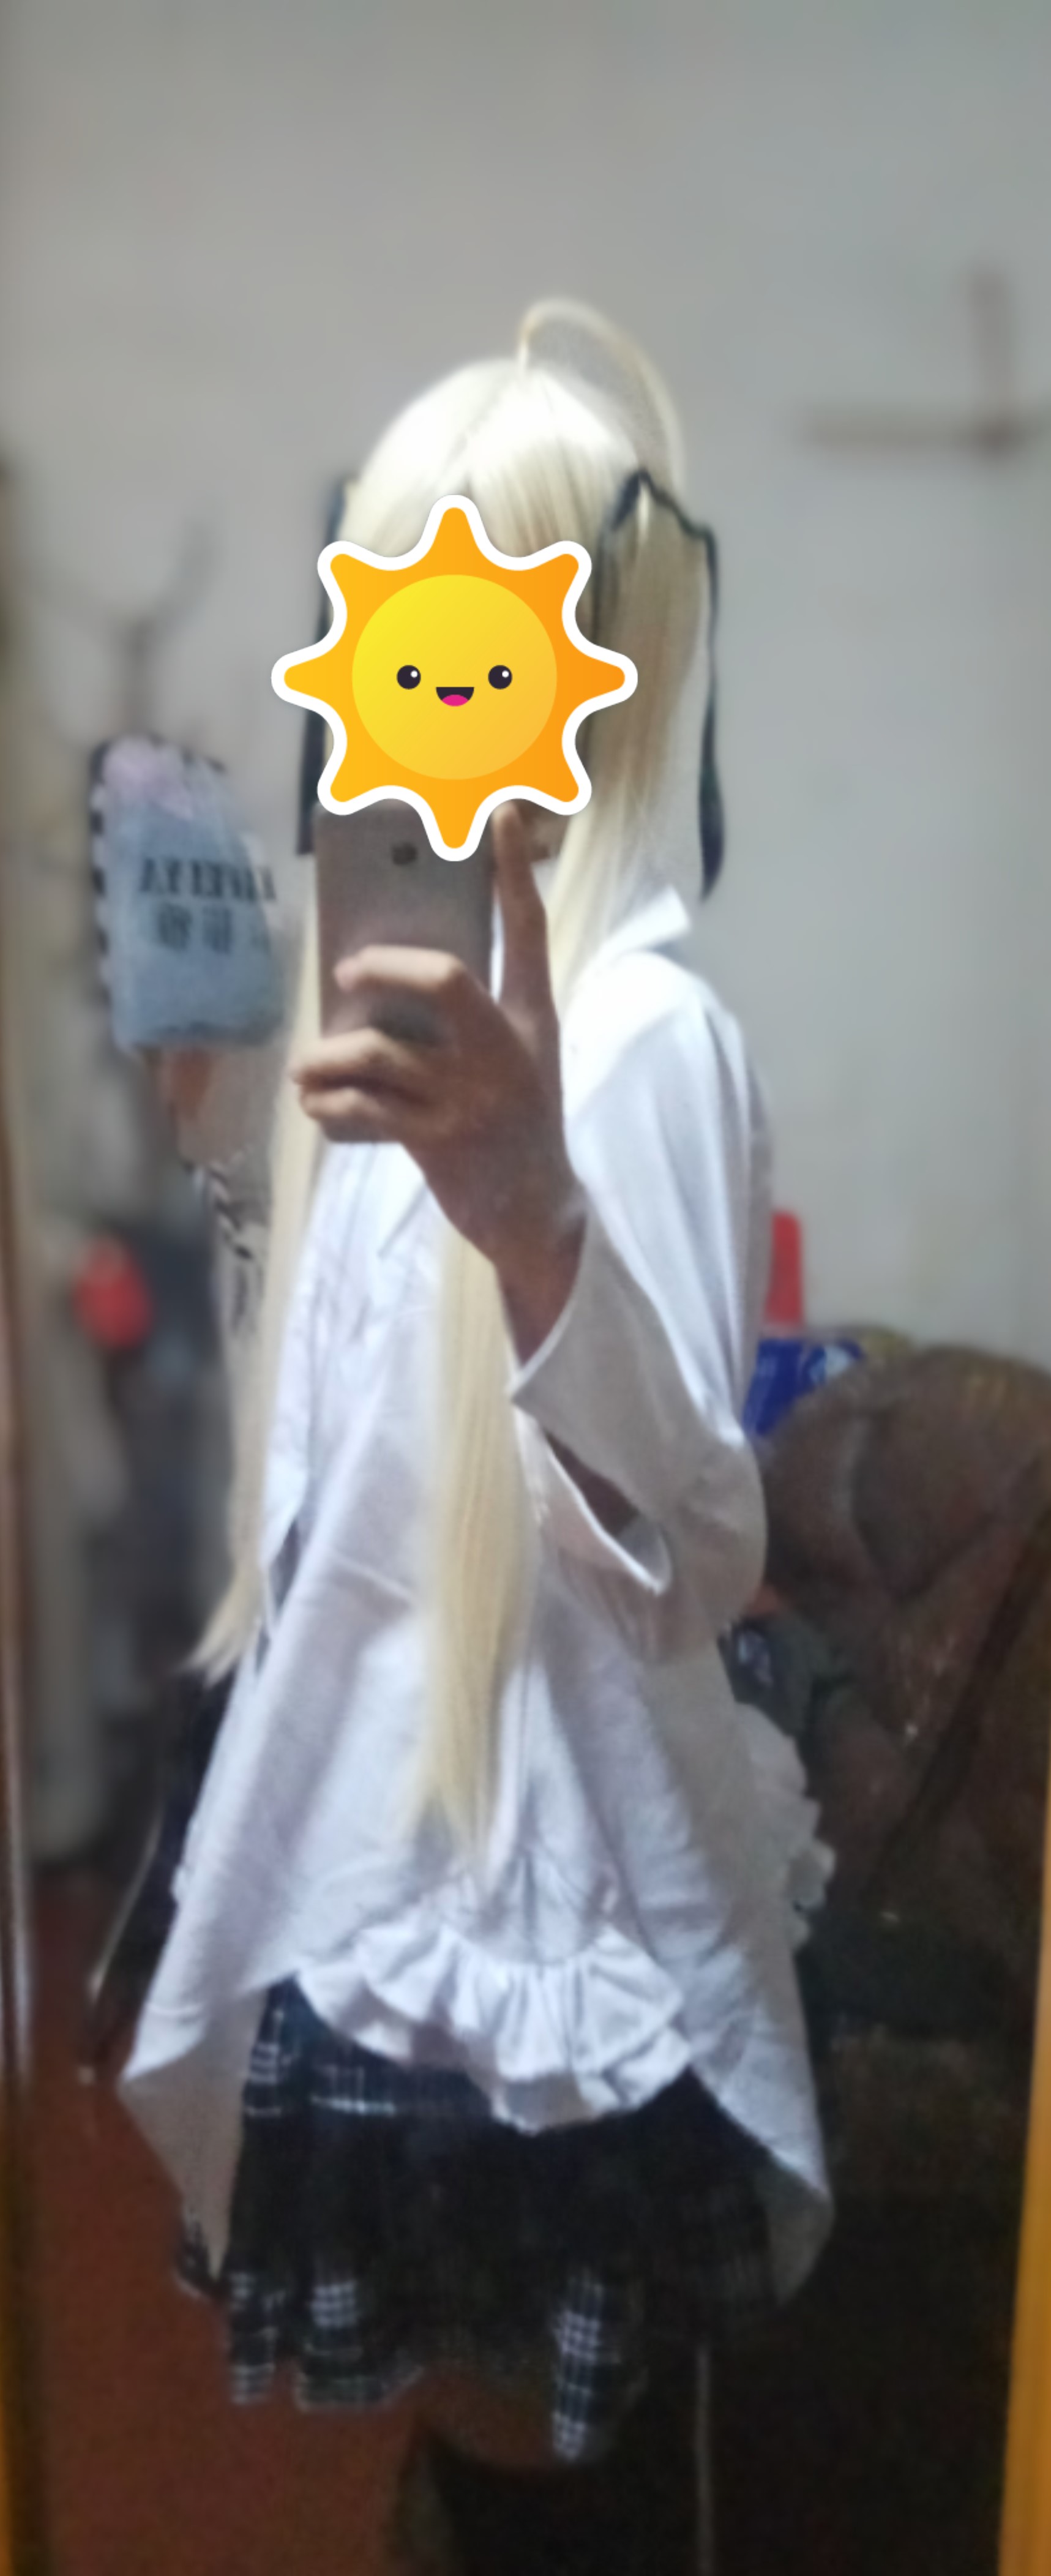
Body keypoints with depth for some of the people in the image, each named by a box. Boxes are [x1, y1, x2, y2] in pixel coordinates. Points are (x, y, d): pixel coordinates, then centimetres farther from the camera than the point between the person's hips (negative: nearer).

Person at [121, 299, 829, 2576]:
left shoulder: (642, 1032, -21)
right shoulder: (431, 975, 6)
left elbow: (699, 1555, -35)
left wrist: (533, 1217, -52)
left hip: (554, 1900, -8)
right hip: (394, 1845, 8)